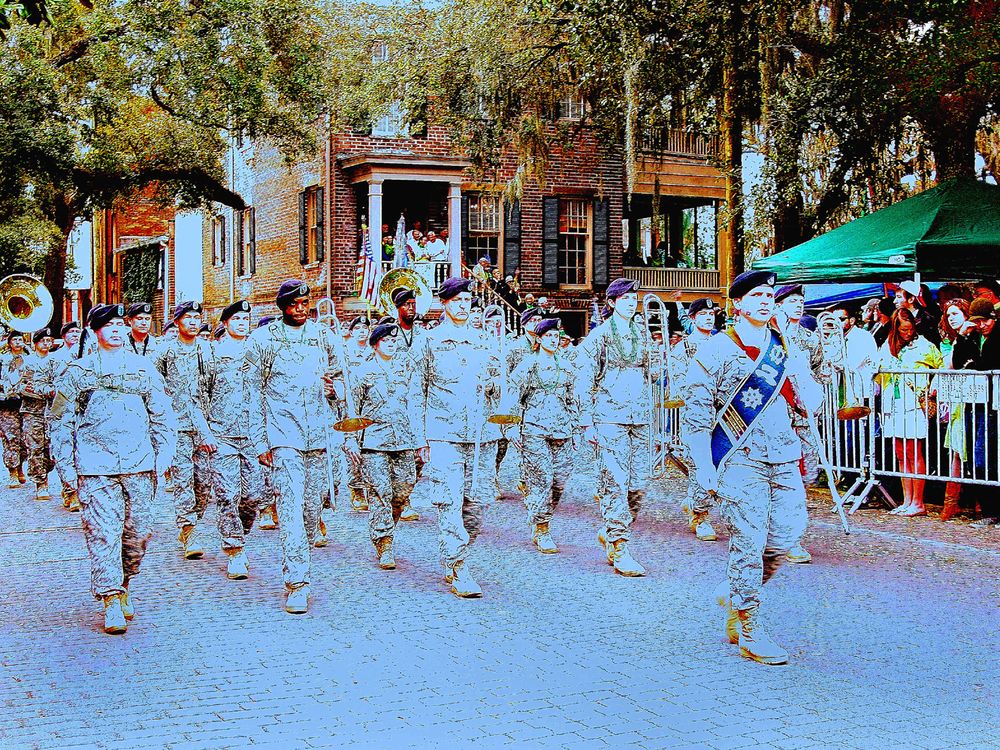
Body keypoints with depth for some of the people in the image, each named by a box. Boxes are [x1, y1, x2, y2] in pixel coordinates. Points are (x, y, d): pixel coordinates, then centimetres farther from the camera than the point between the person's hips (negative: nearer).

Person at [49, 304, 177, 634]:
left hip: (139, 465, 2)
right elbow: (61, 419, 8)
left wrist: (162, 455, 7)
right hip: (96, 466, -2)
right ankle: (111, 601, -5)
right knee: (103, 532, -8)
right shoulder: (78, 371, 6)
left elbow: (162, 415, 15)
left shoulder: (144, 368, 12)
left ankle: (123, 586, 26)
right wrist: (65, 462, 2)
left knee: (138, 532, 5)